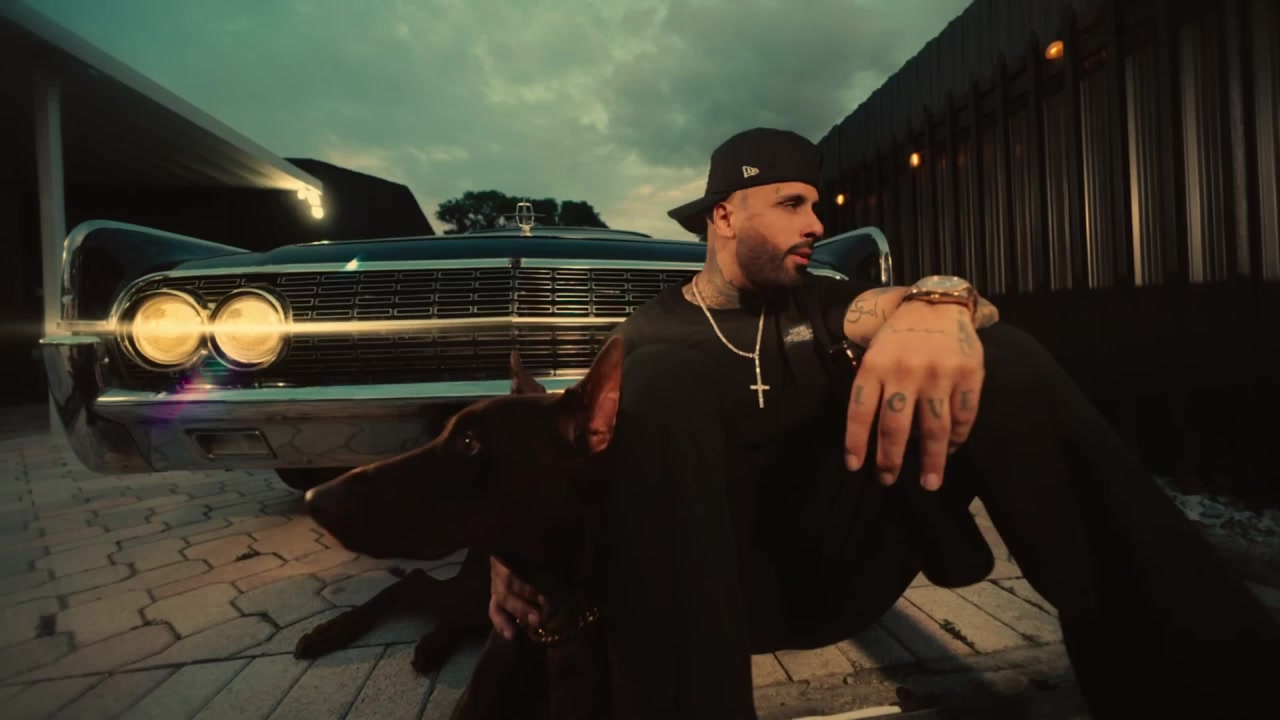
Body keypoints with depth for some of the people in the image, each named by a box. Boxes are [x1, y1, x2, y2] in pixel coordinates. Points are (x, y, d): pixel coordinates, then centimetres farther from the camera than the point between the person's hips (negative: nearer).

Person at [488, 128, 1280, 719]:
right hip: (717, 583, -2)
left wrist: (937, 307, -30)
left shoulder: (816, 301, 12)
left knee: (1001, 359, -16)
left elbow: (930, 305, -6)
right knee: (664, 384, -30)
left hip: (838, 561, 3)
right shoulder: (653, 332, 4)